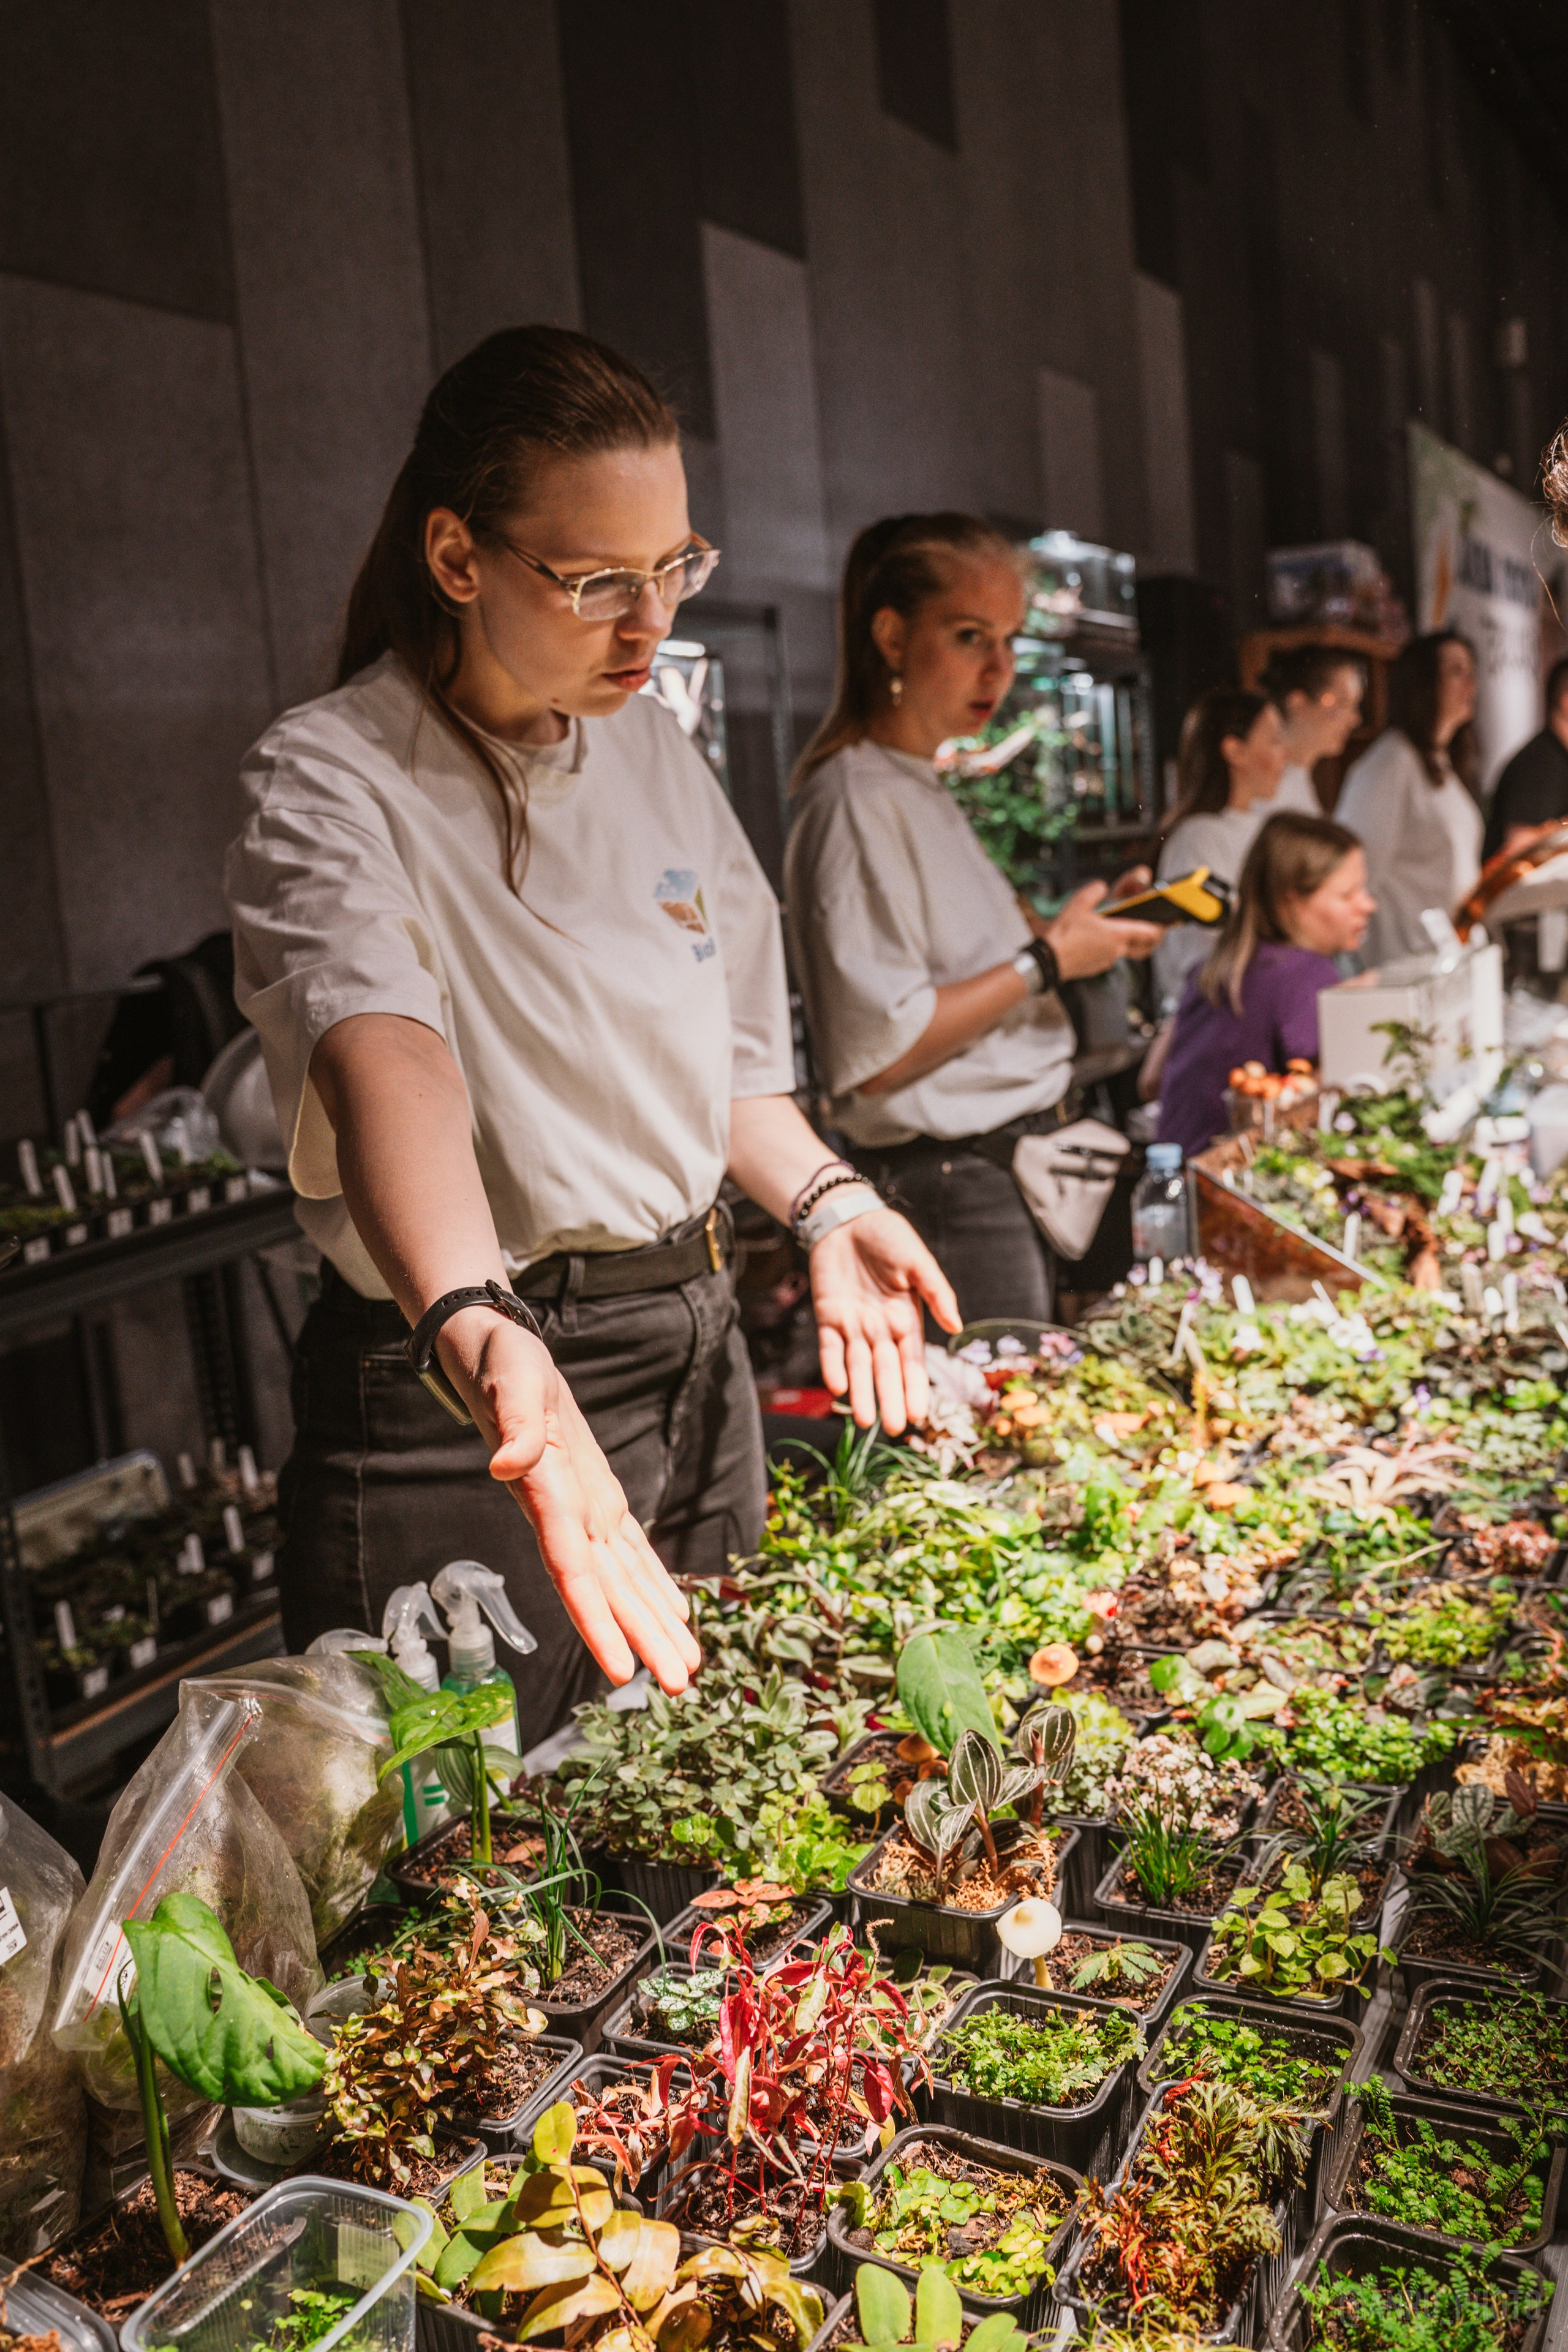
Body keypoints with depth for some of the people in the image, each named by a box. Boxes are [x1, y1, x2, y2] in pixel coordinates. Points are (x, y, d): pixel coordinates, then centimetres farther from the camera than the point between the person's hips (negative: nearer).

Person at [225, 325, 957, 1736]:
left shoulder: (651, 746, 6)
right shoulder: (332, 782, -16)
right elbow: (382, 1052, -37)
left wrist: (822, 1201, -1)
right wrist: (485, 1339, -54)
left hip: (694, 1346, 7)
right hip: (460, 1399, -6)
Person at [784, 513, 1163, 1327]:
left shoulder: (923, 790, 16)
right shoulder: (859, 802, -16)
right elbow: (877, 1053, -24)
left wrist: (1080, 930, 8)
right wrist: (1047, 960, -16)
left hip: (1016, 1164, 10)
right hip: (955, 1189, -9)